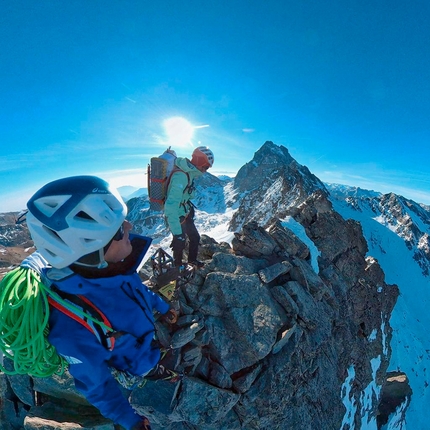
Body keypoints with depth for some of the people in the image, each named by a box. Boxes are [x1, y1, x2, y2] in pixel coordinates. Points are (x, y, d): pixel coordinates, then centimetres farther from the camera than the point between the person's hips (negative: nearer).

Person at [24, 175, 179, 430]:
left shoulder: (108, 268, -29)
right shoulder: (74, 330, -46)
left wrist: (161, 306, 10)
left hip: (150, 335, 5)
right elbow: (94, 383, -26)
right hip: (139, 366, -5)